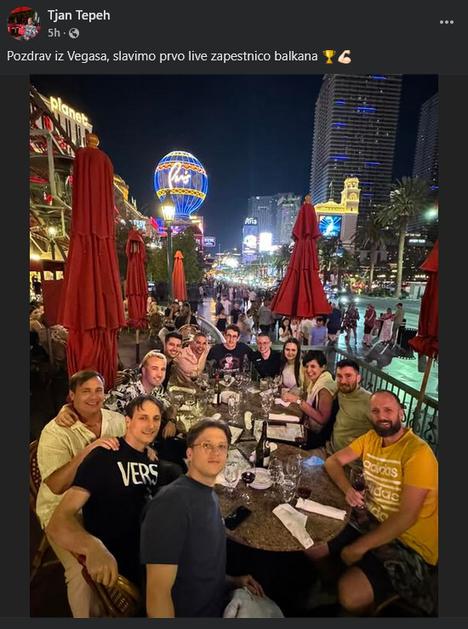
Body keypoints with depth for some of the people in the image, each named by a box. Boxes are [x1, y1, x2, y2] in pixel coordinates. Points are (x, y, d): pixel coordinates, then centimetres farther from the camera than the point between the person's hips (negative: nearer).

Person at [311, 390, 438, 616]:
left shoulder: (417, 452, -21)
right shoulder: (371, 437, 0)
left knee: (350, 594, -25)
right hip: (370, 520, 6)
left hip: (409, 543, -6)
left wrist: (360, 546, -21)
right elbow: (332, 461, 7)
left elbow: (407, 516, -23)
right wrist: (348, 489, -14)